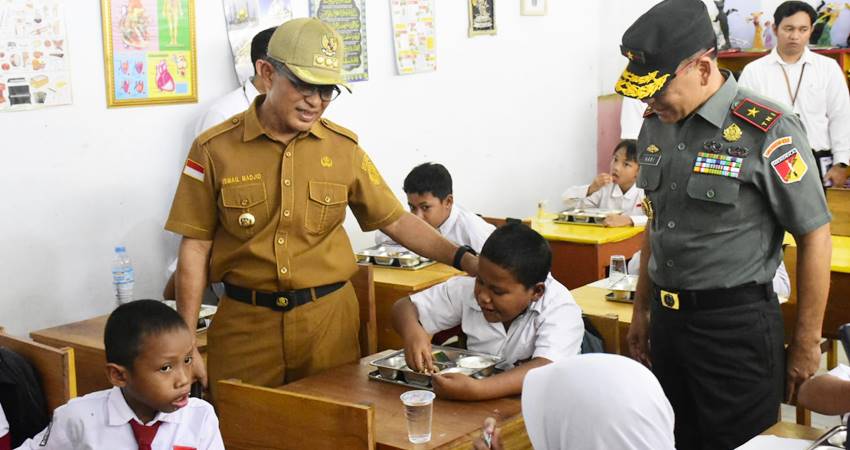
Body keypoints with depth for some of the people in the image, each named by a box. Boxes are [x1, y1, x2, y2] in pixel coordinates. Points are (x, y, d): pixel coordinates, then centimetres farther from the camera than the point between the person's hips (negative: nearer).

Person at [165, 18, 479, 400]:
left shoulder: (343, 148, 2)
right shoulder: (214, 149, -4)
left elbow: (396, 221, 7)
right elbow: (195, 247, -2)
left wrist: (464, 260, -7)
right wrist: (186, 343, -4)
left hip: (329, 320, 2)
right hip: (245, 324, -1)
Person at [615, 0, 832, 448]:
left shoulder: (767, 131, -16)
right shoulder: (655, 125, 4)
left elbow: (815, 238, -11)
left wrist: (806, 345, -8)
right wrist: (641, 310, 18)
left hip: (737, 325, -6)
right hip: (666, 319, 6)